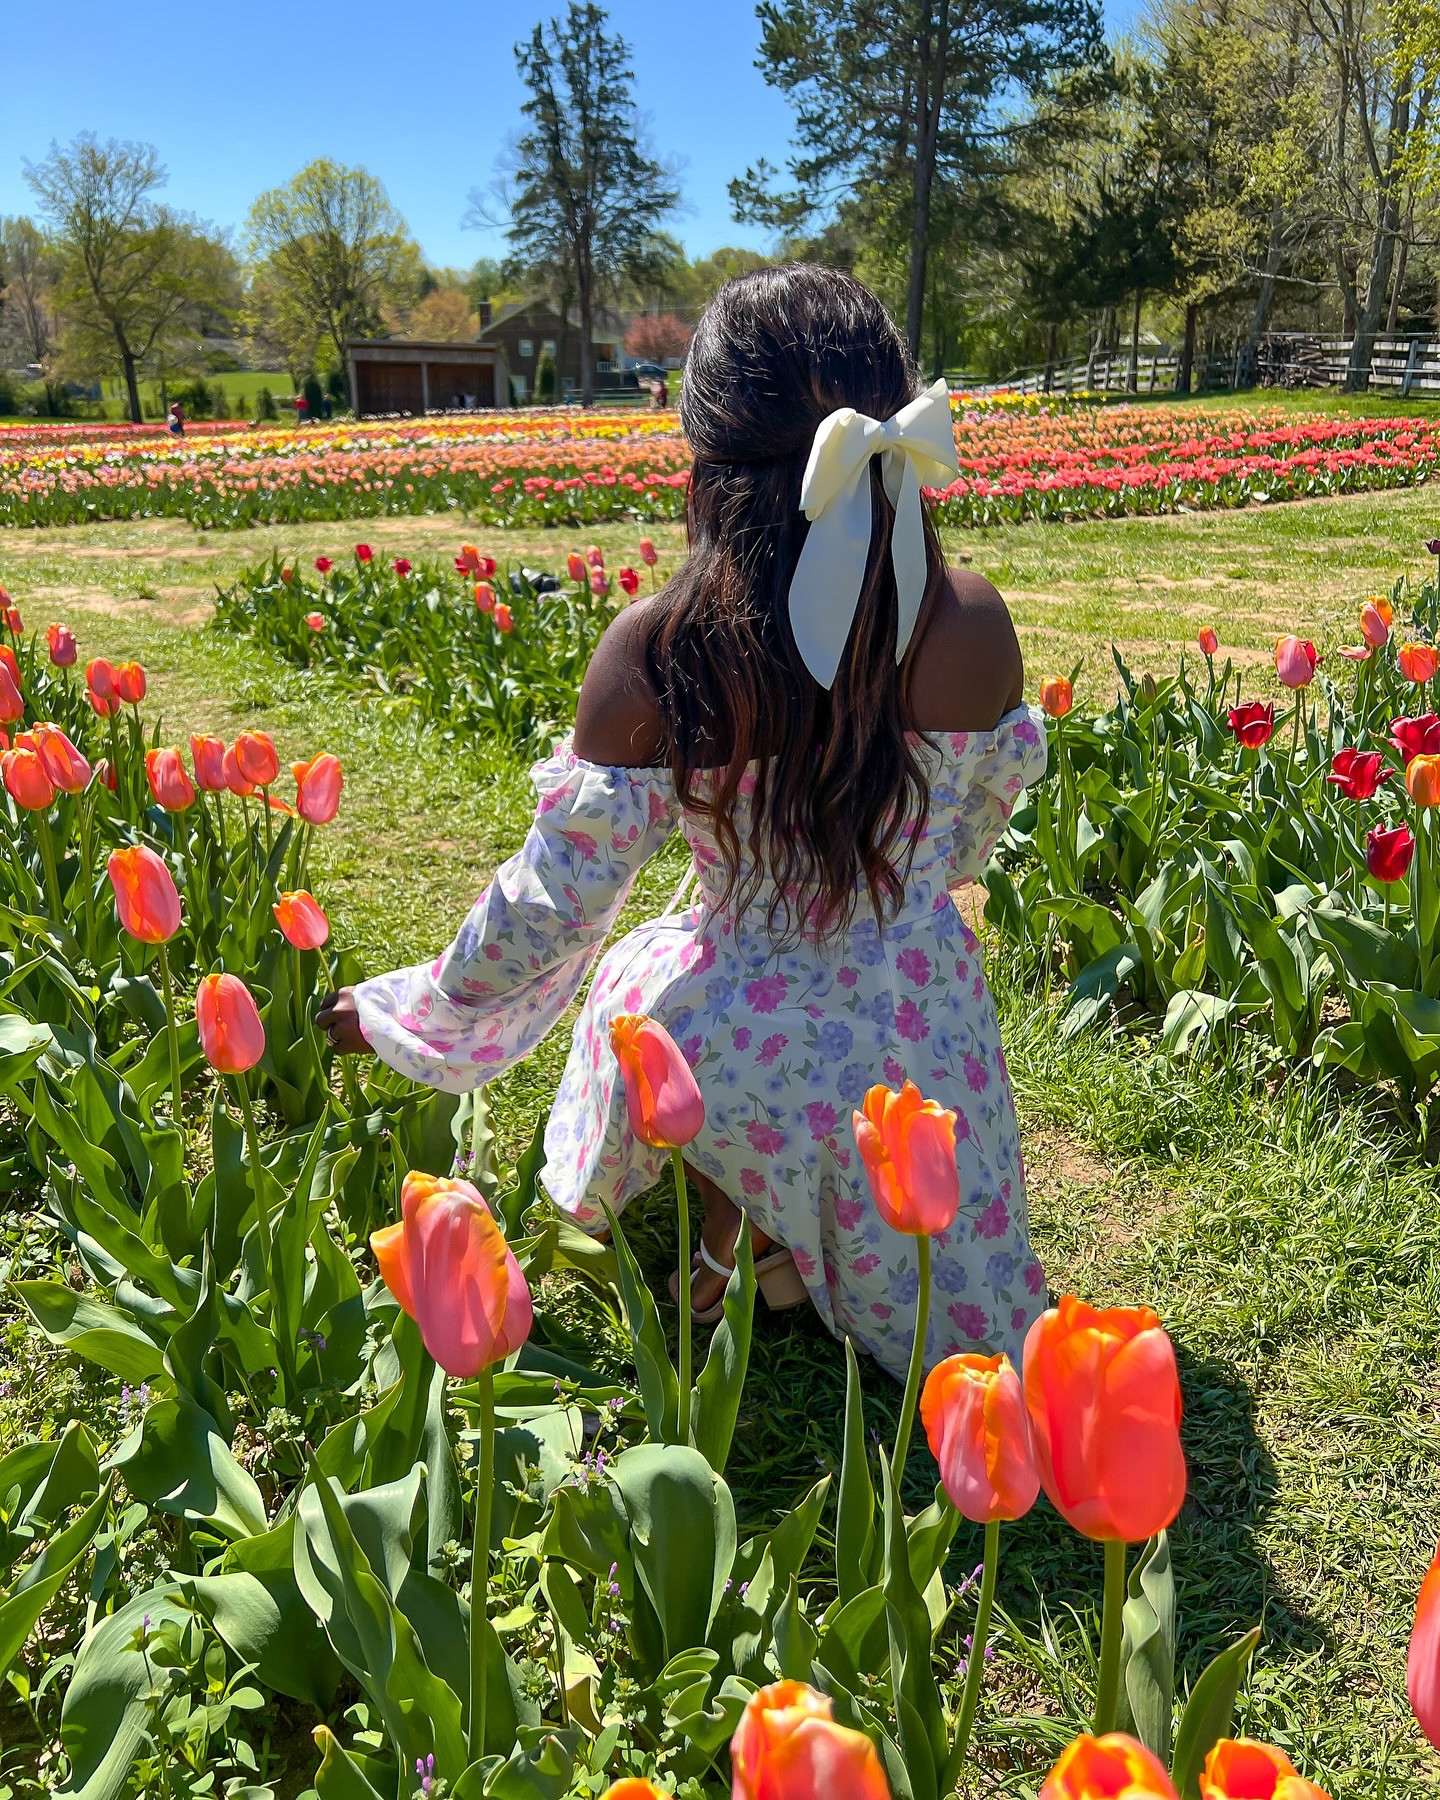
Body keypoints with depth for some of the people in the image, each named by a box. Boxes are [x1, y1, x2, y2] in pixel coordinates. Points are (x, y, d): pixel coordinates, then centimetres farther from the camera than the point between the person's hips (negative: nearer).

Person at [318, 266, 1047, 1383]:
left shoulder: (654, 653, -21)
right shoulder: (973, 624, -15)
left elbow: (554, 903, -13)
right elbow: (971, 843, 3)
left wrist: (403, 1009, 4)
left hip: (731, 1057, -1)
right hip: (918, 1049, 2)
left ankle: (723, 1235, 22)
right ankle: (780, 1250, 21)